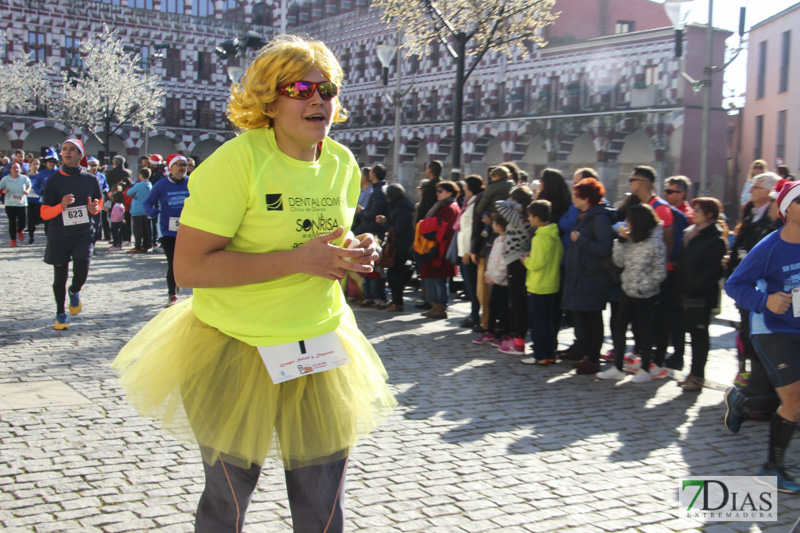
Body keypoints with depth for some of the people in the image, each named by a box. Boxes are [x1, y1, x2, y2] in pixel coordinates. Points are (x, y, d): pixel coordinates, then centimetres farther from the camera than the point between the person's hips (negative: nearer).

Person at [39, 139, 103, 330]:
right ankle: (60, 313, 29)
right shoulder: (54, 180, -2)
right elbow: (44, 213, -3)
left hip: (84, 234, 0)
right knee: (60, 277, 8)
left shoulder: (90, 179, 1)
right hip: (59, 235, 0)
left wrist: (94, 209, -6)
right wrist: (61, 206, -22)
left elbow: (99, 202, 18)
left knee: (81, 272, -15)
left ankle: (74, 292, 21)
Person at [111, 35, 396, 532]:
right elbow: (189, 268, -24)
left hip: (322, 346, 5)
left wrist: (355, 252, -4)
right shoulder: (236, 160, -19)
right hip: (236, 348, -5)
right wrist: (298, 260, -27)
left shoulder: (343, 164, 3)